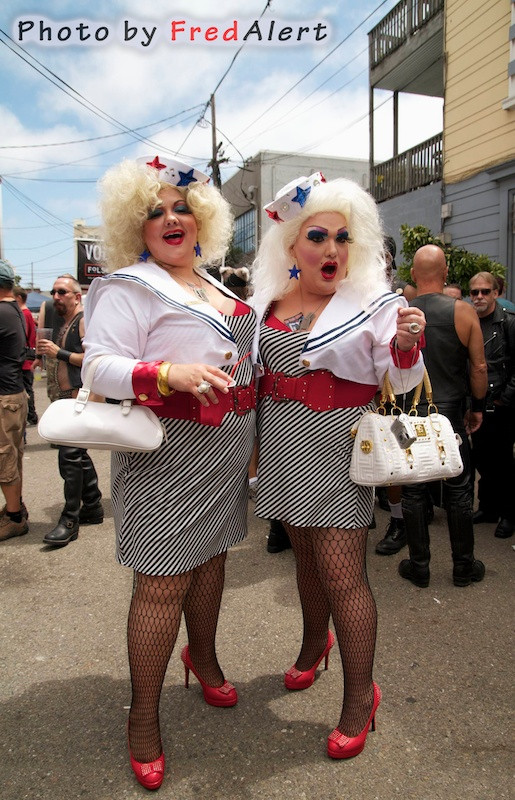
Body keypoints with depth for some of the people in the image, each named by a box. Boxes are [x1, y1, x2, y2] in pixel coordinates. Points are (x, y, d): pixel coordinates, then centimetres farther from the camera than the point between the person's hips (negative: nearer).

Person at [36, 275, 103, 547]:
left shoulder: (85, 321, -9)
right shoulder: (61, 324, 19)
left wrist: (59, 352, -18)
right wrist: (48, 352, 13)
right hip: (68, 396, 10)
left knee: (70, 455, -12)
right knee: (79, 454, 14)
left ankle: (70, 520, -6)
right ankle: (92, 507, 25)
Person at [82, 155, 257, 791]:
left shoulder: (214, 286, 16)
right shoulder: (129, 287, -8)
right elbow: (102, 366, -19)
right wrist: (170, 374, -34)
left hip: (225, 452, 8)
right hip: (167, 452, -7)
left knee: (209, 556, 20)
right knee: (163, 584, -1)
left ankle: (203, 656, 45)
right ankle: (143, 716, 19)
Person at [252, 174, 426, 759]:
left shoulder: (374, 304, -6)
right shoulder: (268, 303, 6)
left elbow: (398, 382, -6)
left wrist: (405, 345, -25)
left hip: (339, 453, -4)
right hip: (285, 452, 5)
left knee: (342, 575, -3)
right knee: (307, 556, 21)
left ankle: (360, 693, 18)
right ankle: (315, 641, 47)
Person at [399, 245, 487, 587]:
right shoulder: (464, 312, -7)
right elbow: (479, 367, -3)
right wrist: (477, 407, 9)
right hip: (451, 413, 0)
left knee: (413, 491, 10)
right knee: (458, 490, 12)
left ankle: (419, 565, 21)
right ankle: (464, 565, 25)